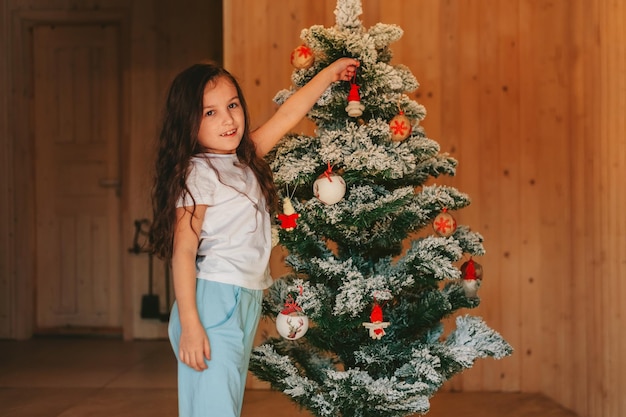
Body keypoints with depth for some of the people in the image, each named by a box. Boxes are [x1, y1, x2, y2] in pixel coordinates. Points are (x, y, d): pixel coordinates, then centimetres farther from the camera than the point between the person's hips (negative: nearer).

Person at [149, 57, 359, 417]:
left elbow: (288, 115, 23)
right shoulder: (199, 173, -11)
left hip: (246, 304, 8)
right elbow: (183, 251, -15)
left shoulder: (245, 160, 12)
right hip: (212, 302, -8)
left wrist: (332, 72, 30)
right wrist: (189, 325, -21)